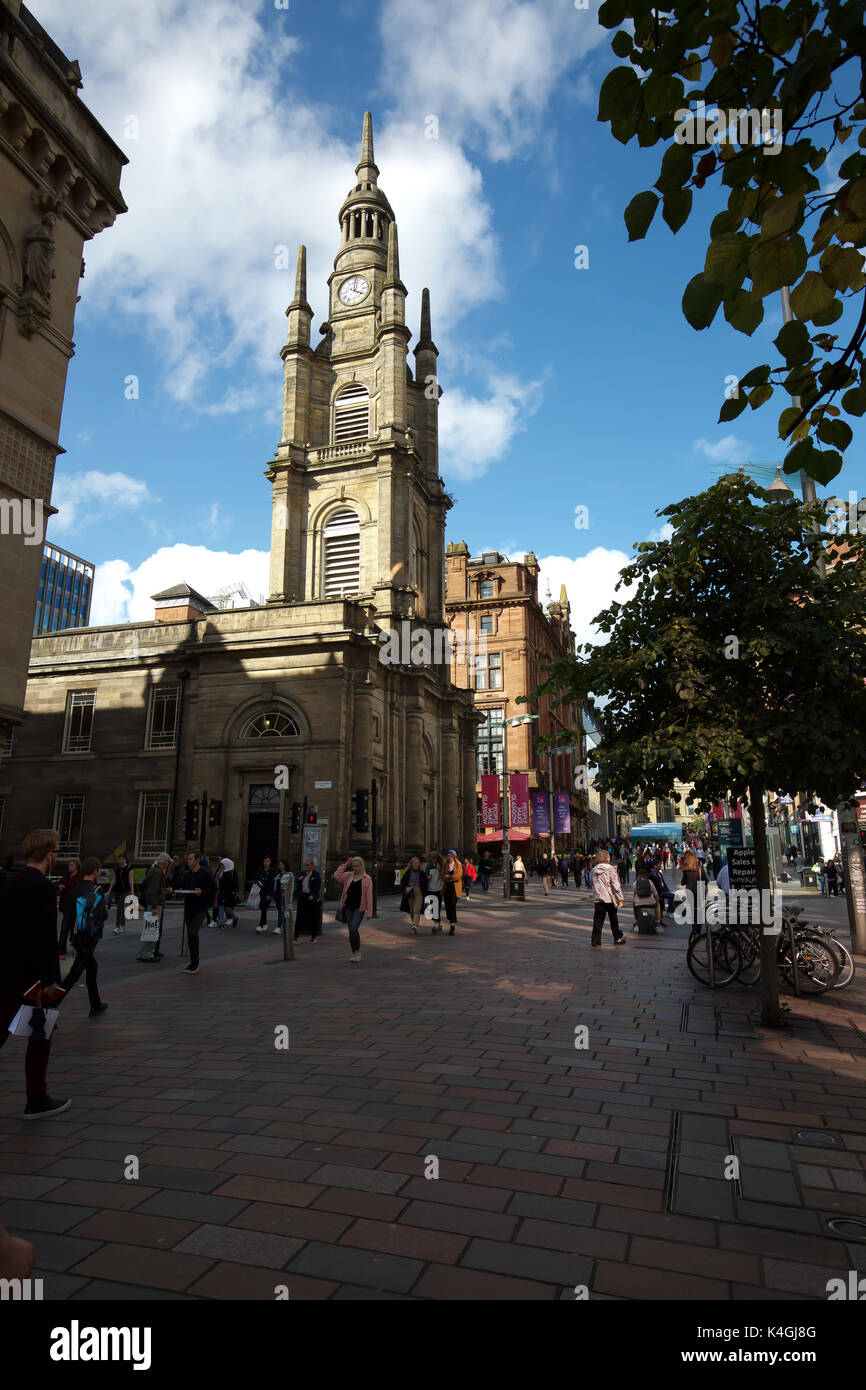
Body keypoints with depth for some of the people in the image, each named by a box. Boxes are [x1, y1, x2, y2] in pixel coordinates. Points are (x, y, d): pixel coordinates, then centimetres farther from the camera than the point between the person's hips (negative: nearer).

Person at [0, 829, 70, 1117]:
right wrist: (50, 980, -17)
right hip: (33, 975, -7)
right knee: (40, 1034, 8)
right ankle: (37, 1101, 16)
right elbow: (46, 937, -21)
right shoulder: (42, 888, -19)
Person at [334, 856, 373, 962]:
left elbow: (369, 896, -5)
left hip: (359, 908, -4)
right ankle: (353, 953, 20)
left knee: (354, 930, -14)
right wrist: (345, 865, -4)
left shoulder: (367, 879, -3)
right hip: (348, 907, 4)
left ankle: (357, 952, 2)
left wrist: (369, 911, -9)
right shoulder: (349, 875, 8)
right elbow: (337, 876, -4)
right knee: (351, 931, 9)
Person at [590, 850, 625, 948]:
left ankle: (596, 940, 2)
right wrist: (620, 898, -7)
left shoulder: (594, 870, 4)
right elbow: (616, 885, -12)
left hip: (599, 899, 3)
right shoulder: (610, 869, -10)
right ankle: (618, 938, 24)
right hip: (610, 899, -3)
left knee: (598, 920, 5)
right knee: (613, 920, 12)